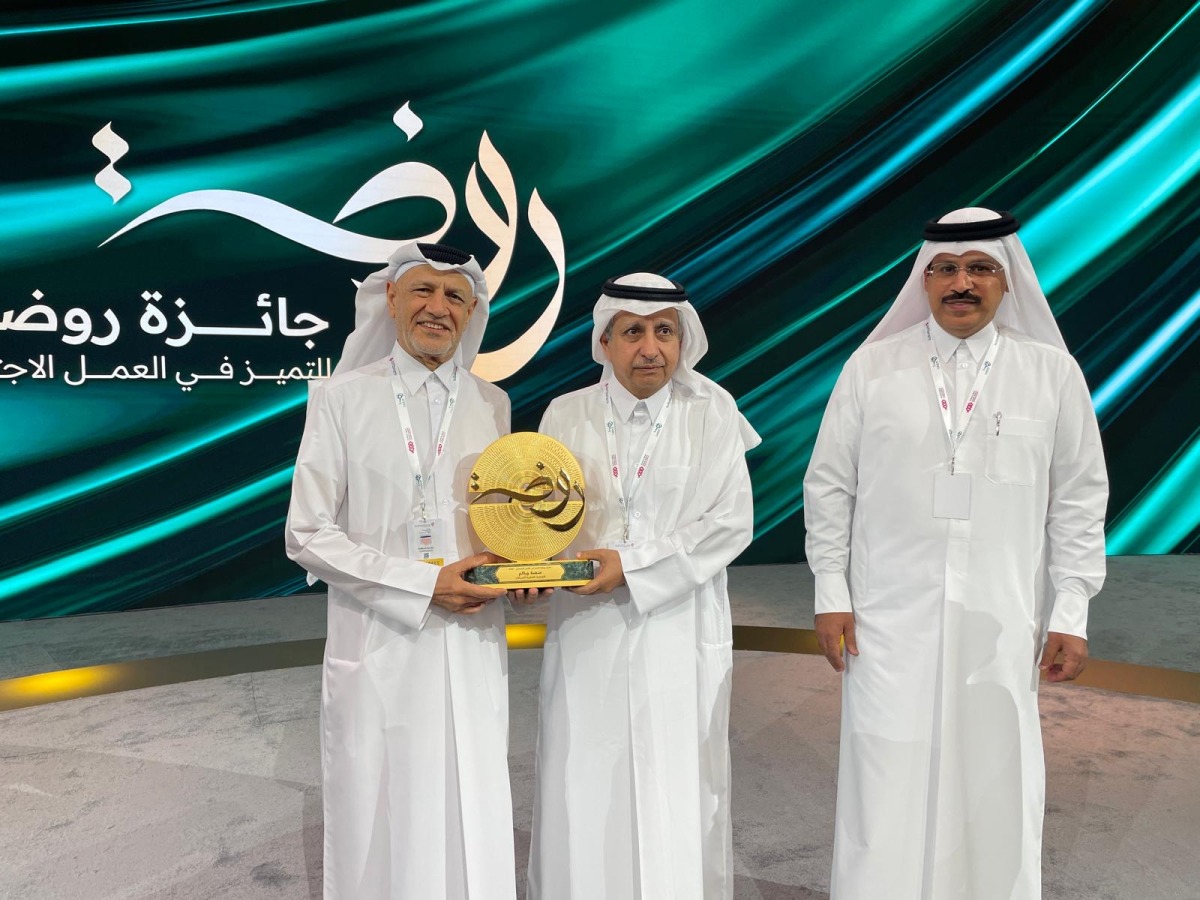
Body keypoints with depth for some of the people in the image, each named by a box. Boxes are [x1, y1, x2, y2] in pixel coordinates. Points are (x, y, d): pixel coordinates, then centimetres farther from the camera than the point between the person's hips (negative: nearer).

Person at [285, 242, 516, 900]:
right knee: (379, 826, 9)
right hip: (378, 647, -2)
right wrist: (424, 584, -14)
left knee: (472, 824, 12)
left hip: (471, 646, 3)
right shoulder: (341, 399, -3)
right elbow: (307, 535, -6)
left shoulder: (491, 405, 7)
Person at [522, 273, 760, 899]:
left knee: (677, 794, 6)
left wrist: (632, 565, -14)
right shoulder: (566, 414, 4)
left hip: (679, 635, -1)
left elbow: (731, 522, -6)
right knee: (586, 793, 6)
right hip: (587, 634, 1)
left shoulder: (712, 412, 0)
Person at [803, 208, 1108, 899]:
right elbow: (828, 486, 4)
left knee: (995, 785, 9)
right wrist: (831, 593, 2)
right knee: (889, 788, 5)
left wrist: (1070, 614, 2)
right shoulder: (872, 367, 1)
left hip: (1001, 626, 1)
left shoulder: (1052, 373, 2)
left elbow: (1079, 502, 6)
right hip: (891, 621, 0)